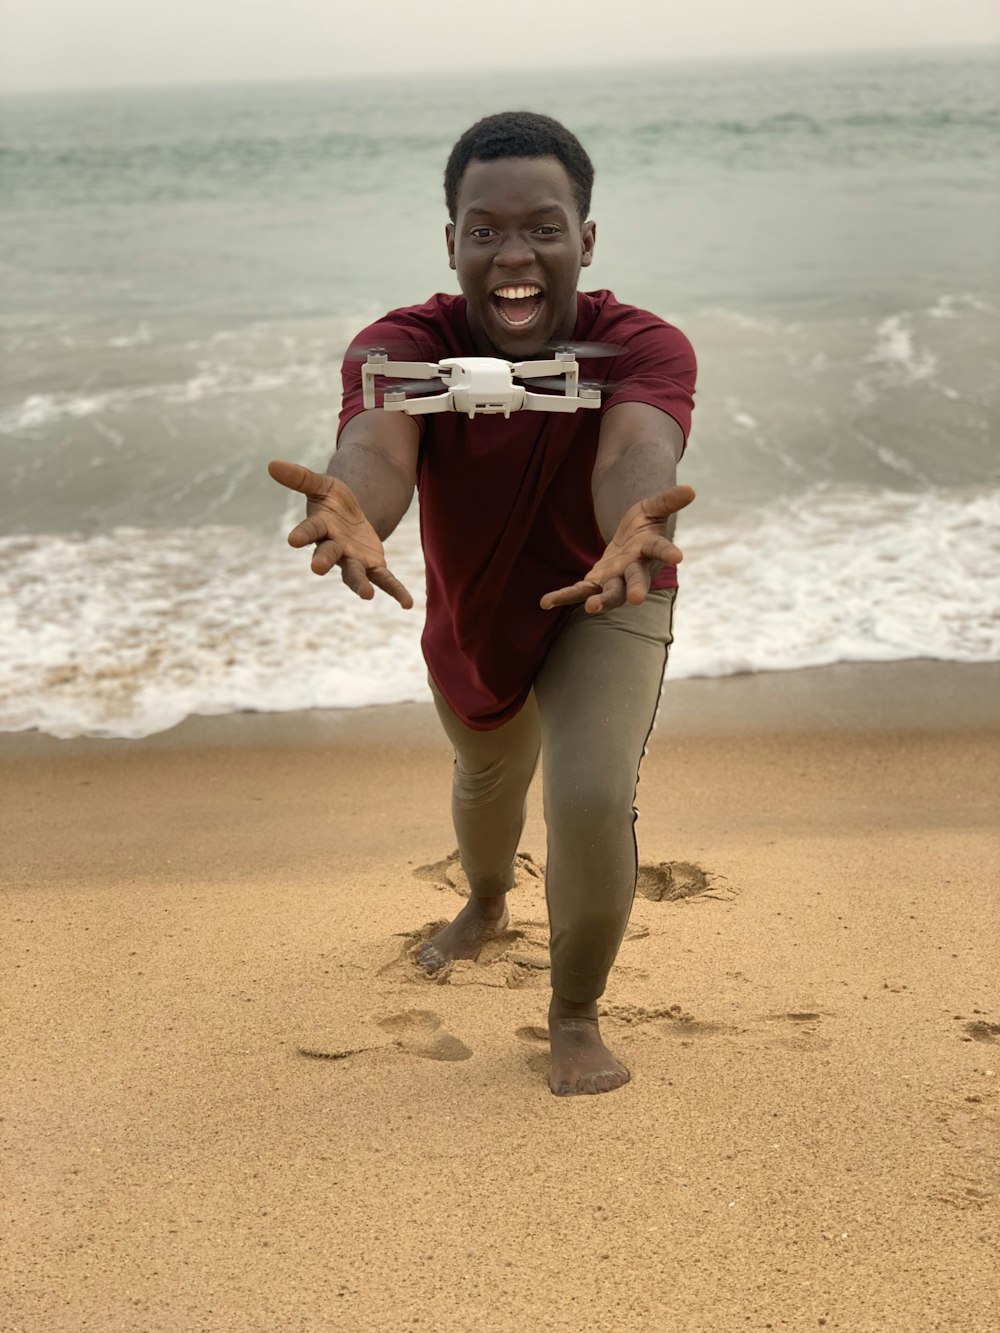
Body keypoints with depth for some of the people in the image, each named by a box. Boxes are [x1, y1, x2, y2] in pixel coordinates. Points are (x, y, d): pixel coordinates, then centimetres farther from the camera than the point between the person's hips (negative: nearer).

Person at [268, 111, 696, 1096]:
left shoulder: (644, 347, -32)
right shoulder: (404, 345, -30)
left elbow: (636, 450, -53)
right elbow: (376, 446, -50)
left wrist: (634, 525, -78)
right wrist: (355, 513, -76)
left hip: (607, 596, -2)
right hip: (473, 609, 3)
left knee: (593, 797, -23)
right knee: (489, 780, 26)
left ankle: (576, 1015, 5)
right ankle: (486, 906, 63)